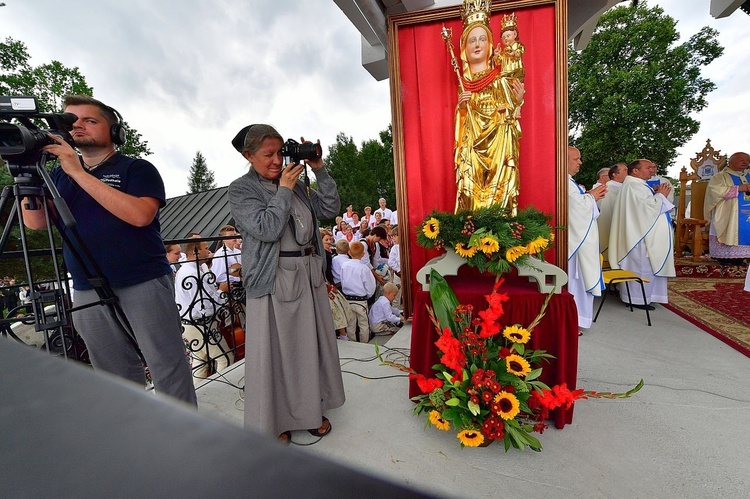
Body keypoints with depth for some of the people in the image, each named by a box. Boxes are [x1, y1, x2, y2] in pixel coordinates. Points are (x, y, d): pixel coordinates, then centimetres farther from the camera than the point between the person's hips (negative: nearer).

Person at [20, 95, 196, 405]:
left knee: (170, 373, -2)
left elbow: (140, 214, -17)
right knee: (117, 382, 11)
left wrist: (78, 173, -14)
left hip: (143, 286, -5)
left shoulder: (136, 169, 2)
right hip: (87, 294, 5)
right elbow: (35, 222, 7)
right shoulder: (60, 174, 18)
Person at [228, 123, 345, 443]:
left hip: (309, 274, 6)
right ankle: (275, 420, 27)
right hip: (273, 279, -5)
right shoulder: (241, 190, -4)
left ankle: (311, 409, 34)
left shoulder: (295, 182, 11)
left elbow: (330, 209, 3)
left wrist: (320, 171, -4)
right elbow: (267, 229, -18)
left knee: (311, 343, 14)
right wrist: (284, 190, -14)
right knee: (275, 349, 5)